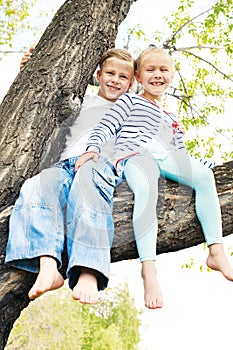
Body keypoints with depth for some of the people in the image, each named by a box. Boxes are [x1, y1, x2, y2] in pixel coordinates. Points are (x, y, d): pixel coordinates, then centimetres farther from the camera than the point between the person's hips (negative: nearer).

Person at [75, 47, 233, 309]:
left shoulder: (170, 120, 37)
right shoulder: (129, 101, 20)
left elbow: (180, 151, 30)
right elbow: (105, 127, 6)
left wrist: (194, 171, 13)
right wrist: (92, 149, -13)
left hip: (164, 159, 5)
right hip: (133, 156, -5)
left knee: (205, 175, -24)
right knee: (147, 189, -39)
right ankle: (148, 268, -44)